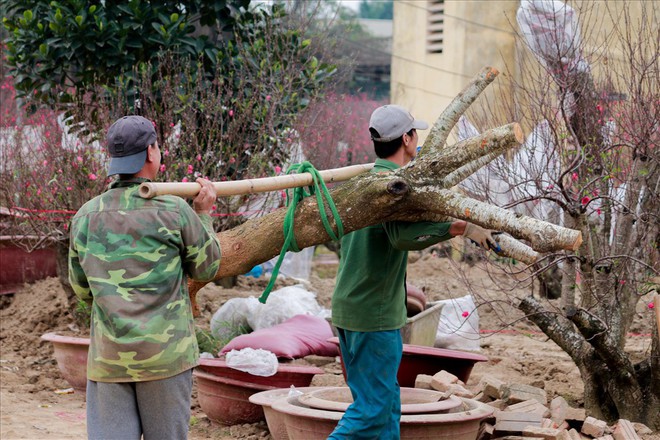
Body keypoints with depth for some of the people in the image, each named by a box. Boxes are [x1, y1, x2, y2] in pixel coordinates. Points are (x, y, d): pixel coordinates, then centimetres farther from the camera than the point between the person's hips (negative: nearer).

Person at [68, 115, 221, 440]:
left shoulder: (86, 216, 3)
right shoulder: (174, 212, -8)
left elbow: (81, 289, 13)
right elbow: (207, 268, 6)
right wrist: (203, 214, 17)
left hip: (107, 356, 3)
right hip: (165, 352, -2)